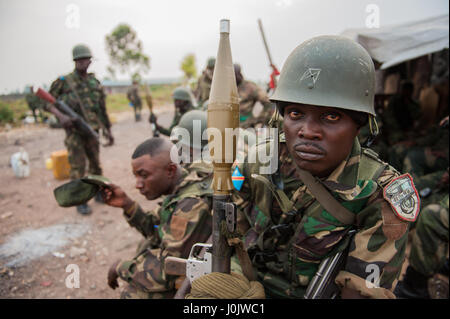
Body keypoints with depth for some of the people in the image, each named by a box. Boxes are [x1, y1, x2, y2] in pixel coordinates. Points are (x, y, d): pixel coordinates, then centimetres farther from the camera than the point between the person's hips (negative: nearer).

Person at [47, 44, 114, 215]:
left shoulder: (95, 83, 8)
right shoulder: (64, 81, -2)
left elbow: (102, 109, 13)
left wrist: (108, 130, 13)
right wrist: (60, 115, -21)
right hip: (74, 131, -3)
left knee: (95, 163, 13)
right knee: (78, 166, -2)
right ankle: (80, 201, 9)